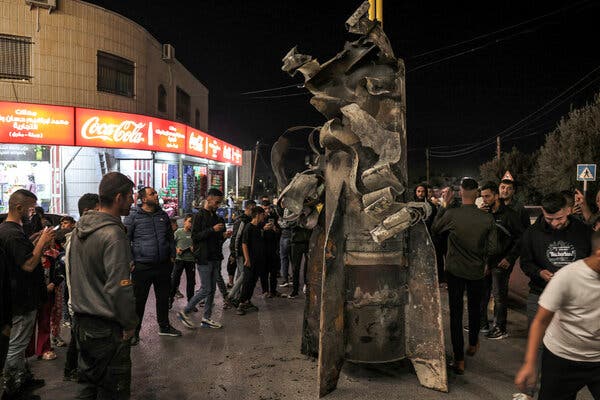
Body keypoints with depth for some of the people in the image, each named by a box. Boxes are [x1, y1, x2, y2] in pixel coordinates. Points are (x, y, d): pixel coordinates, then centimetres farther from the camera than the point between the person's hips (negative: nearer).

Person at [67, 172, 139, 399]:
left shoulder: (78, 229, 7)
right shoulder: (113, 235, -22)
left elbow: (70, 272, 16)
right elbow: (120, 288, -24)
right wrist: (130, 324, -11)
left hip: (80, 320, 9)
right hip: (107, 329, -9)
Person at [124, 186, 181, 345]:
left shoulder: (163, 215, 10)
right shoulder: (133, 216, -6)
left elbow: (170, 237, 18)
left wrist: (172, 255, 11)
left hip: (163, 266, 5)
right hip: (142, 266, -5)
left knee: (163, 297, 16)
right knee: (139, 300, 5)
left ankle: (164, 326, 33)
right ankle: (134, 332, 19)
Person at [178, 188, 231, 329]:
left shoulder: (216, 218, 15)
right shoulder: (200, 216, -8)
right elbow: (194, 236, -16)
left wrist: (223, 235, 1)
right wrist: (212, 229, -21)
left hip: (215, 258, 8)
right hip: (204, 258, -8)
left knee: (212, 289, 10)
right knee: (205, 289, -5)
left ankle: (207, 319, 19)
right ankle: (185, 312, 11)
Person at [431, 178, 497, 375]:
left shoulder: (451, 214, -17)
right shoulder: (488, 219, -12)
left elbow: (434, 229, 0)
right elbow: (492, 248, -8)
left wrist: (444, 207, 5)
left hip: (454, 270, -2)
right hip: (477, 271, 2)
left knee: (456, 313, 5)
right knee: (474, 309, 23)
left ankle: (459, 359, 9)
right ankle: (473, 344, 44)